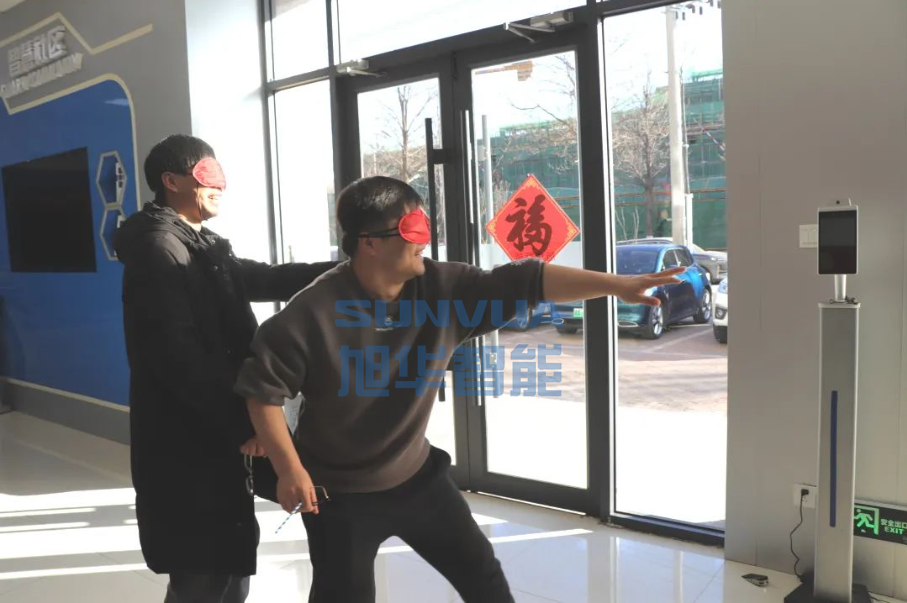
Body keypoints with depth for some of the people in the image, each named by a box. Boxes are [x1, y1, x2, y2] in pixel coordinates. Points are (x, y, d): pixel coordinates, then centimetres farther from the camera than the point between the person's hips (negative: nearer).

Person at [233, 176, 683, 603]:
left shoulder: (442, 288, -15)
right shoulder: (313, 314, -26)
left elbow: (524, 282, -17)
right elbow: (261, 388, -17)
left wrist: (615, 284, -20)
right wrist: (290, 471, -16)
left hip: (415, 476, 4)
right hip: (339, 494, -4)